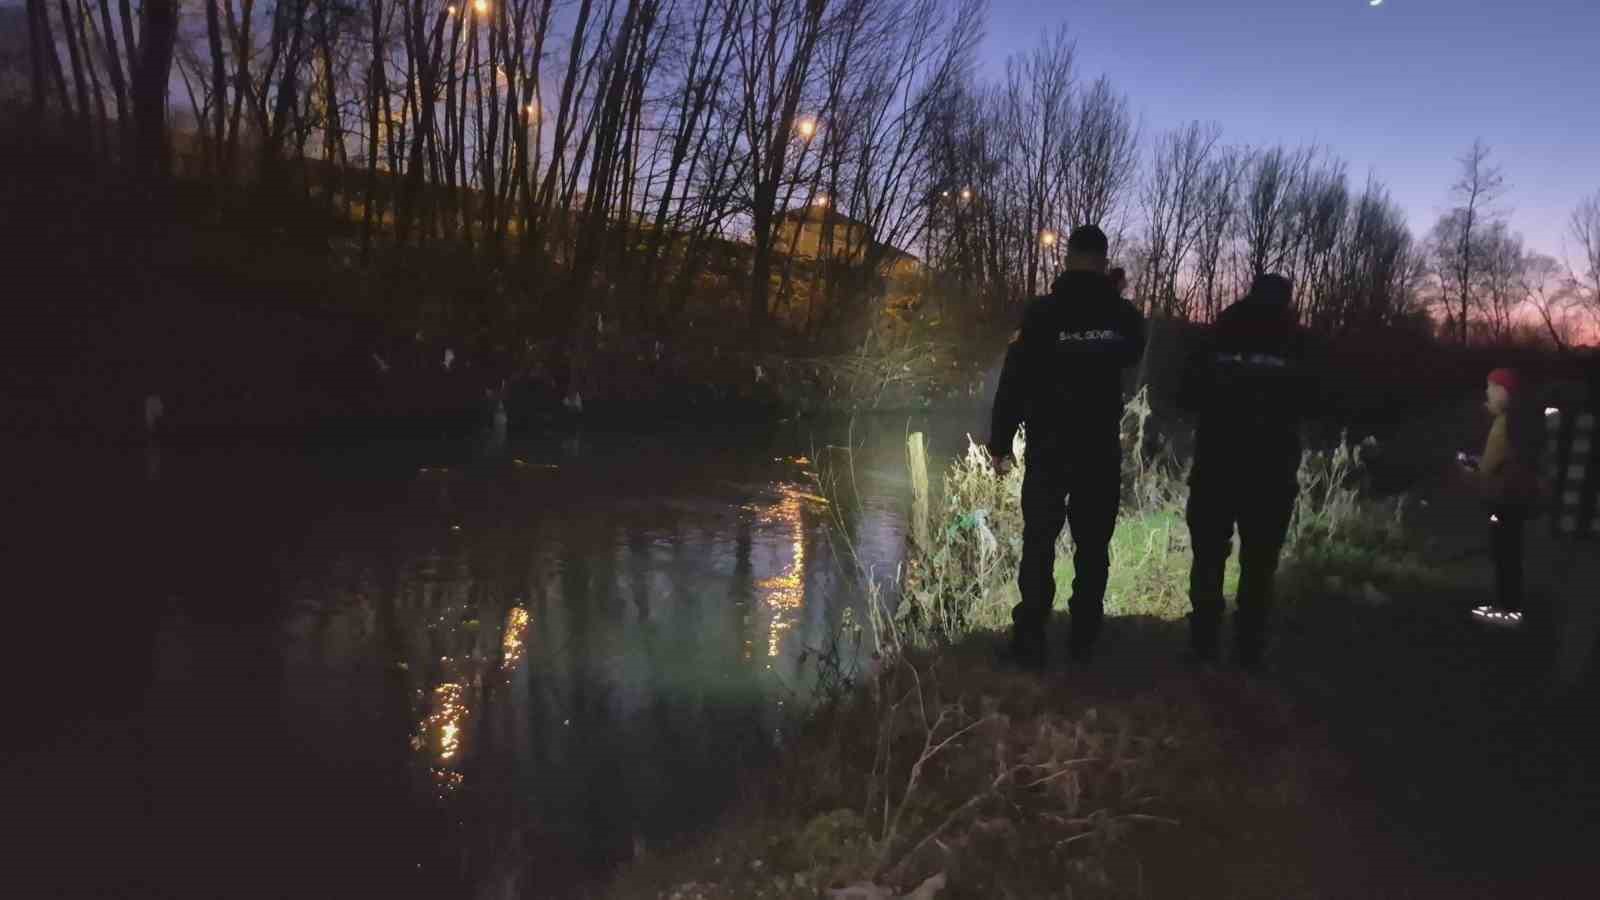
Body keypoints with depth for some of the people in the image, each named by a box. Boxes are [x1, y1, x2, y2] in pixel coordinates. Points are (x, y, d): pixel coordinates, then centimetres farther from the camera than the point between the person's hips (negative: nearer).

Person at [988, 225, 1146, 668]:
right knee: (1093, 543, 9)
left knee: (1039, 541, 3)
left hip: (1049, 446, -2)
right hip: (1102, 447, 2)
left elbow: (1014, 379, -11)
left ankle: (1031, 639, 3)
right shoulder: (1124, 314, -1)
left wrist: (1001, 439, -3)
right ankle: (1083, 638, 13)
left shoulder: (1042, 311, -11)